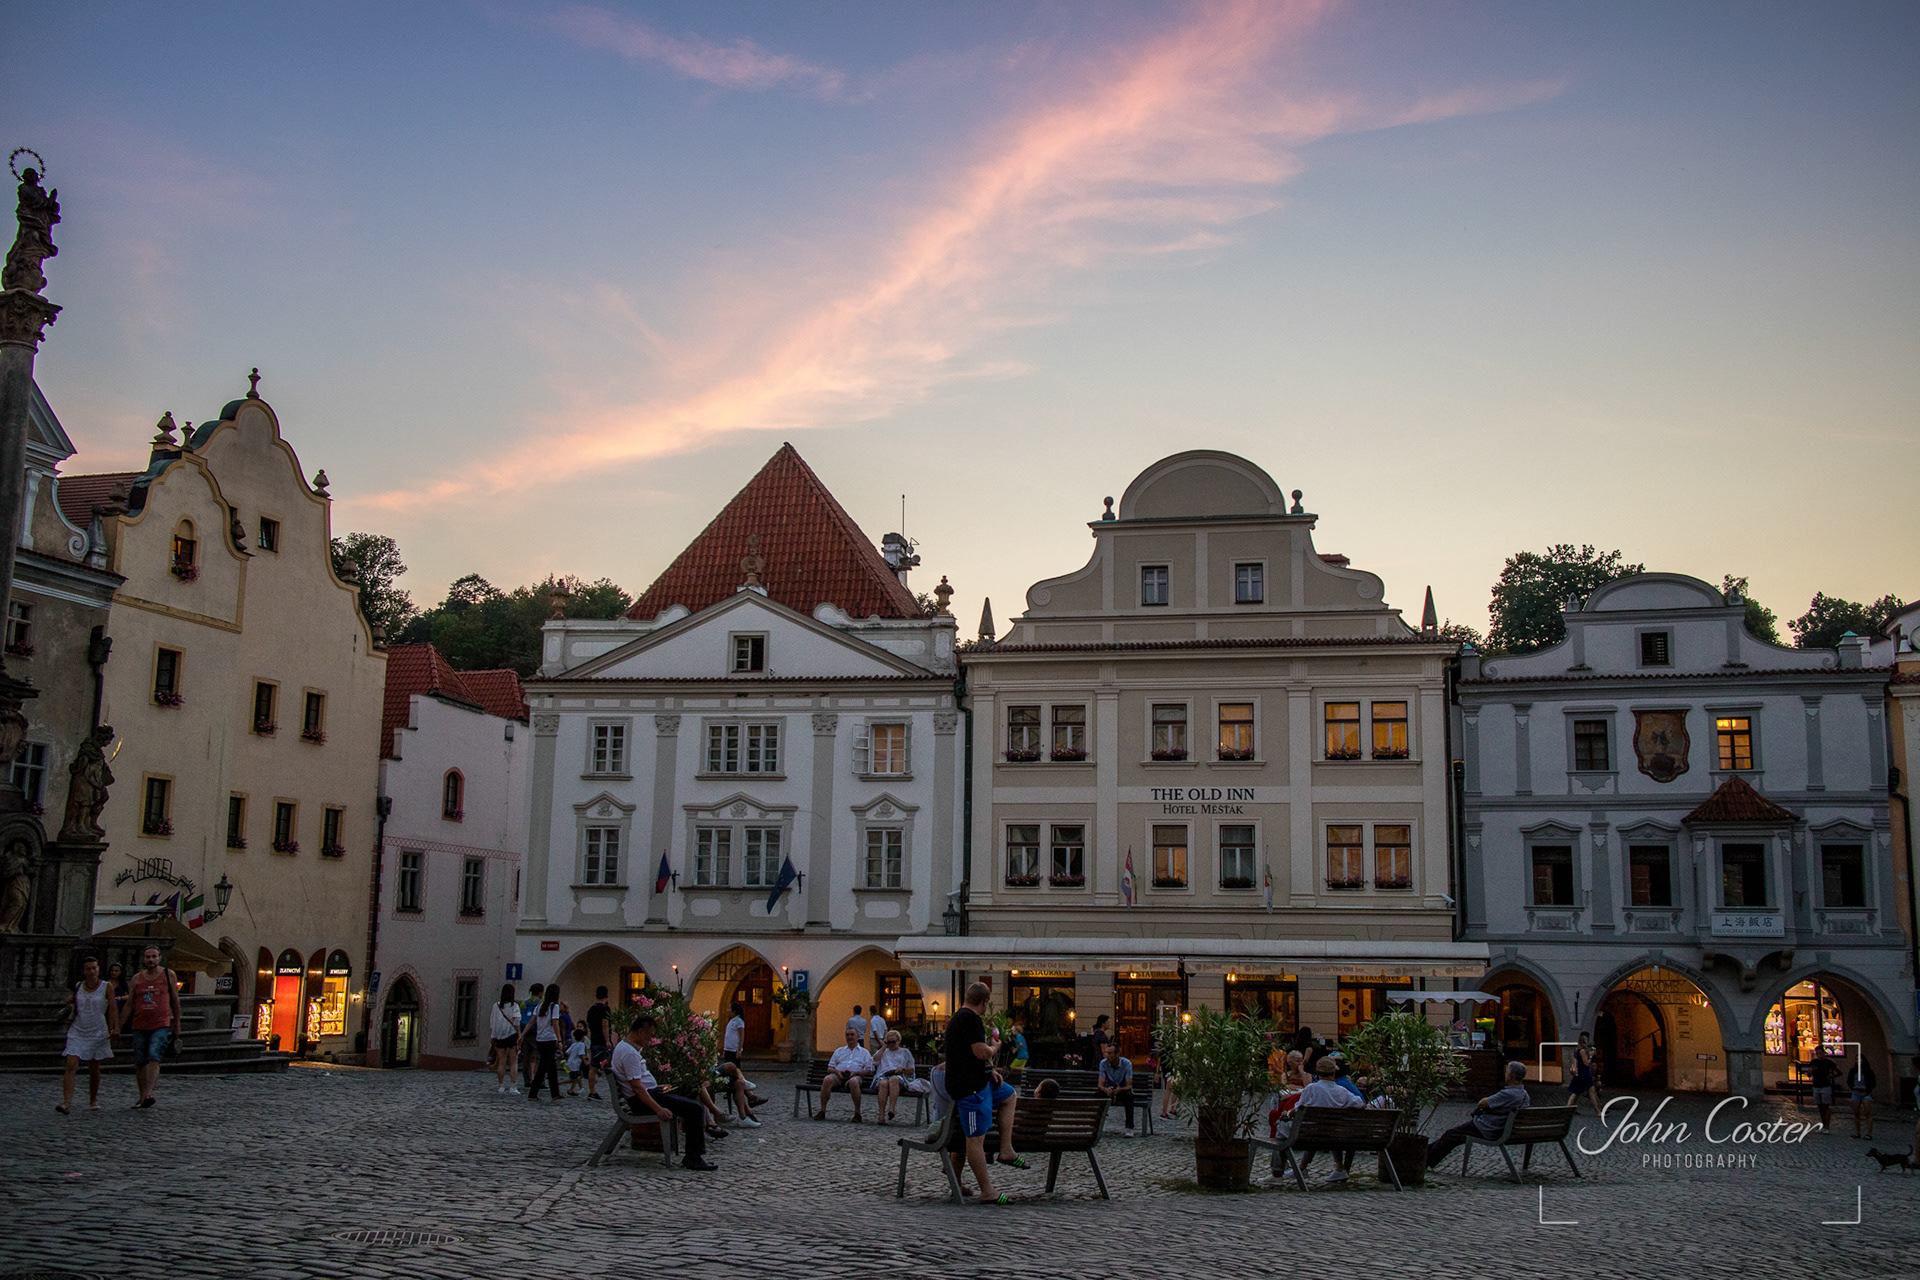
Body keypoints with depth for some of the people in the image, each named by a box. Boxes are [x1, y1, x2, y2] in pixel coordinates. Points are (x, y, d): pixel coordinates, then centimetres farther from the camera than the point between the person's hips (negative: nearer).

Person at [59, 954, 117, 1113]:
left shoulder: (106, 988, -2)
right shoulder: (77, 987, 5)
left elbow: (112, 1009, -2)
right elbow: (73, 1009, 19)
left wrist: (114, 1029, -10)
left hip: (98, 1034, -1)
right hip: (77, 1033, 1)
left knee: (94, 1069, 9)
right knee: (71, 1066, -13)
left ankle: (93, 1099, 29)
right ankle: (66, 1103, -19)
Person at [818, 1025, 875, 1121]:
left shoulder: (864, 1052, 21)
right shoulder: (839, 1051, 28)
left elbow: (868, 1071, 11)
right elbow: (829, 1068, 21)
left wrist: (856, 1072, -8)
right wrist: (837, 1071, -3)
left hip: (856, 1075, -2)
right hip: (838, 1075, 2)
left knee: (853, 1082, -40)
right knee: (827, 1080, -33)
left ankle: (857, 1114, -32)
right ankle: (822, 1111, -30)